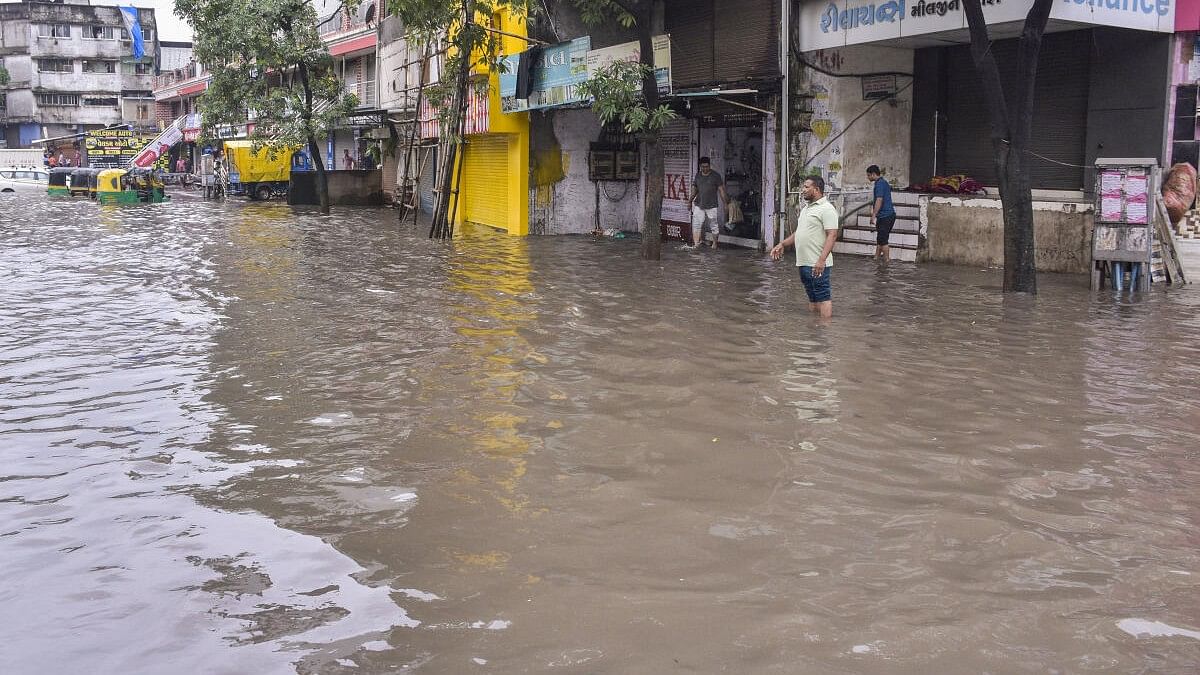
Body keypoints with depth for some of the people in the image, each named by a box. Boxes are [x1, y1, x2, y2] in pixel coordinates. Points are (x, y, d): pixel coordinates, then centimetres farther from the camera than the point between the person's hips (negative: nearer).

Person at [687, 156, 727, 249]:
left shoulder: (716, 176, -2)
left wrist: (725, 202, -7)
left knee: (714, 225, 3)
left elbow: (721, 190, -2)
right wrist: (690, 201, 18)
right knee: (696, 224, -7)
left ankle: (714, 244, 17)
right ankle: (697, 243, -7)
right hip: (699, 205, 3)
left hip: (712, 206, -3)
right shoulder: (698, 176, 10)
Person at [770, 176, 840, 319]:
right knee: (812, 298, 14)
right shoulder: (806, 208, 18)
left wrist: (822, 260, -29)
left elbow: (832, 235, -20)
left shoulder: (826, 209, -12)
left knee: (823, 297, -7)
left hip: (818, 265, -10)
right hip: (803, 263, 10)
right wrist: (782, 244, 15)